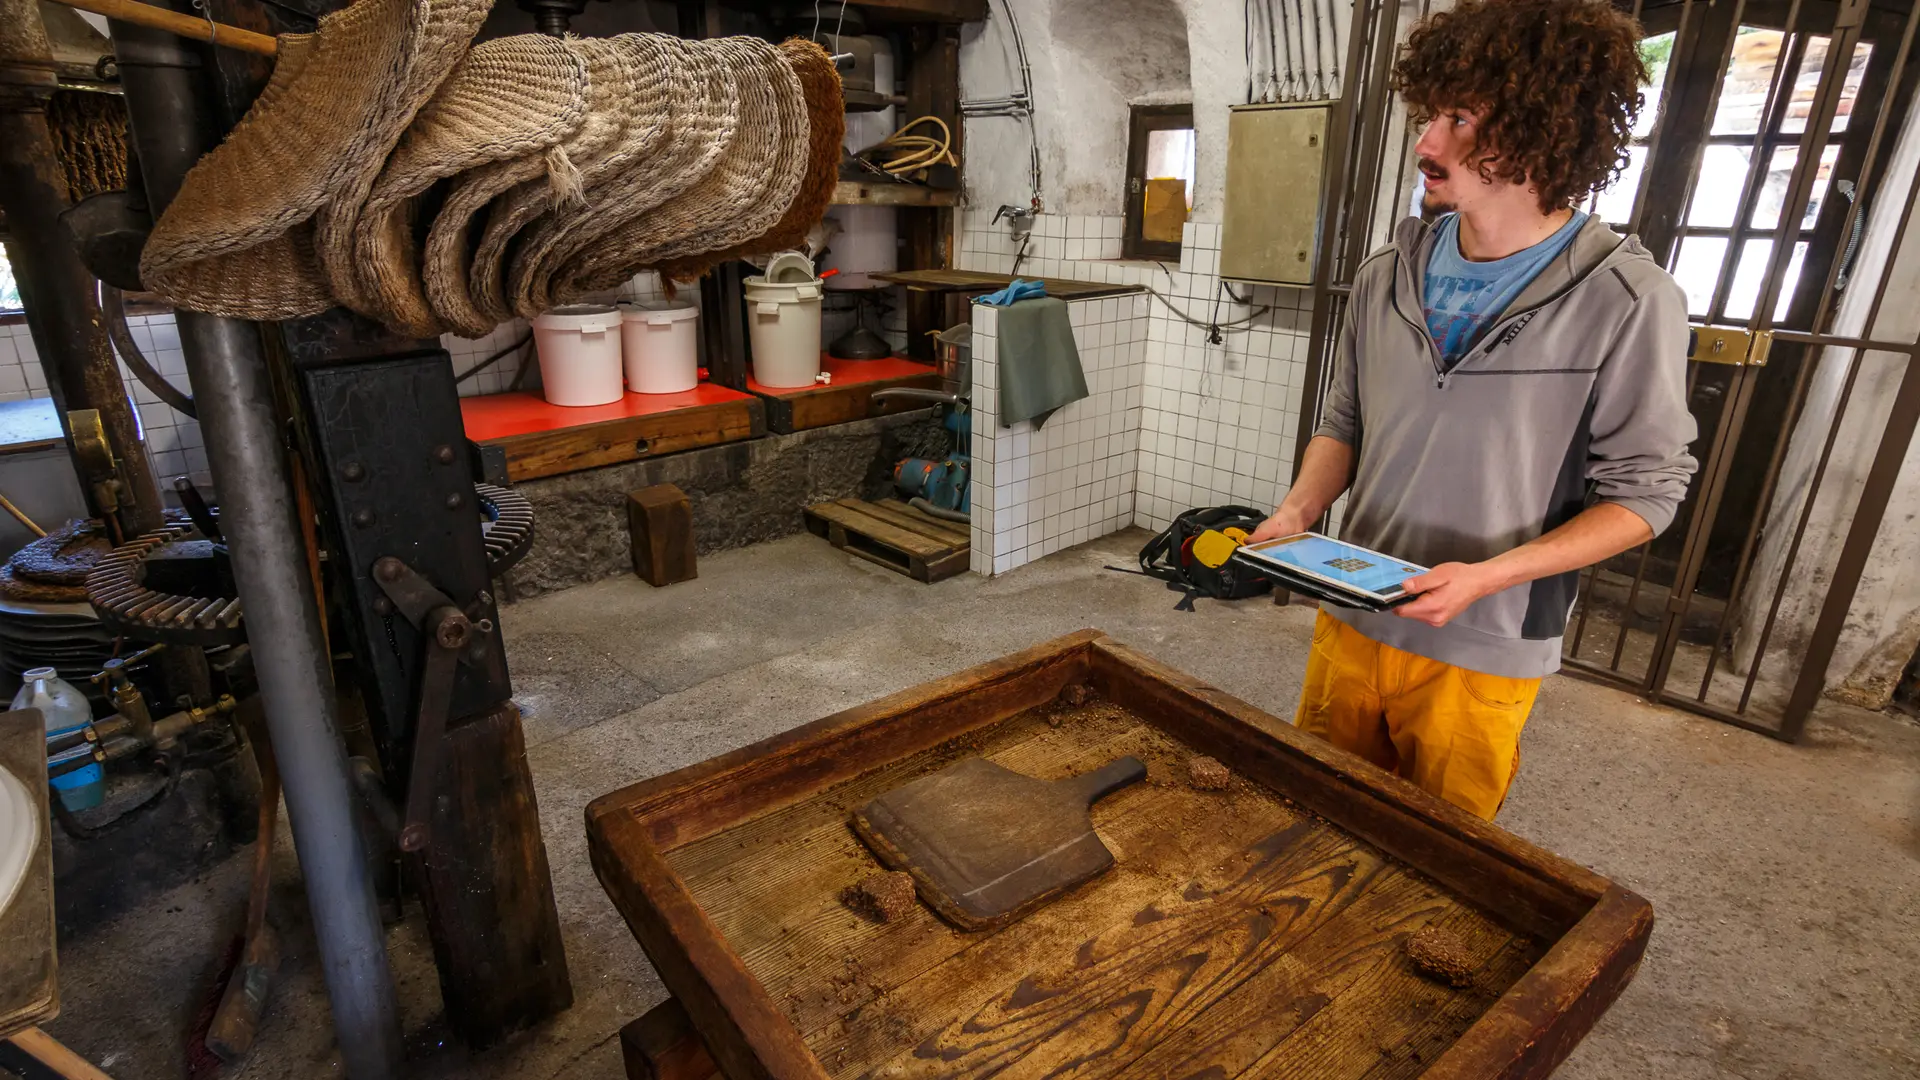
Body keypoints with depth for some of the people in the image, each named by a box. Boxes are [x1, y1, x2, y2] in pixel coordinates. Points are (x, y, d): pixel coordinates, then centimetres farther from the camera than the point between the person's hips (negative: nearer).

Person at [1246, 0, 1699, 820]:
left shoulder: (1628, 302, -14)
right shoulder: (1388, 275, 0)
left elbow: (1642, 493, -10)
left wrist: (1488, 576, -23)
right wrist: (1297, 512, -7)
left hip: (1482, 651, -4)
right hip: (1351, 620, 4)